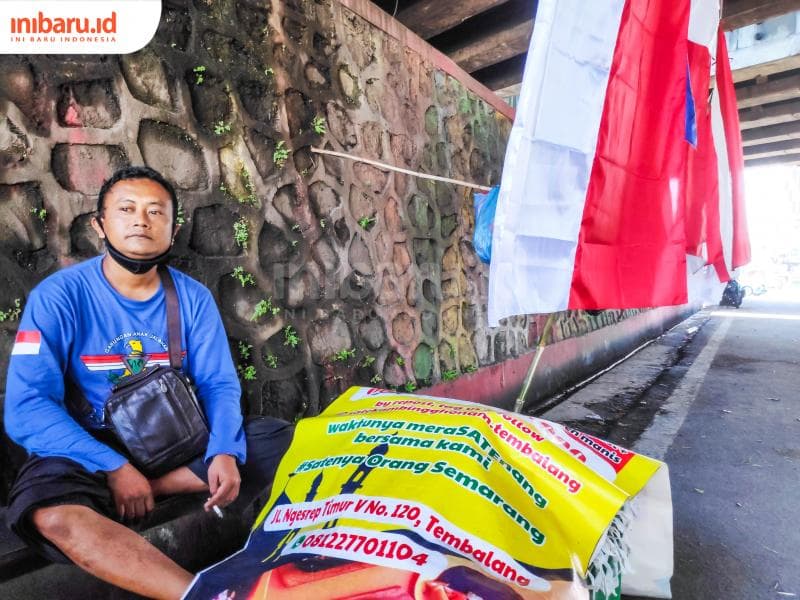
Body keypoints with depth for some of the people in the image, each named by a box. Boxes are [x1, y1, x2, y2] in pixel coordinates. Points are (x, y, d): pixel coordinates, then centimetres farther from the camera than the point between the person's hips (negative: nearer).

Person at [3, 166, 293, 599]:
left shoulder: (193, 297, -3)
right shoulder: (58, 296, -10)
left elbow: (218, 384, -4)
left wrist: (224, 452, -23)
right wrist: (114, 467, -25)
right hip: (90, 449, -2)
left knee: (281, 440, -14)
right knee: (51, 515, -36)